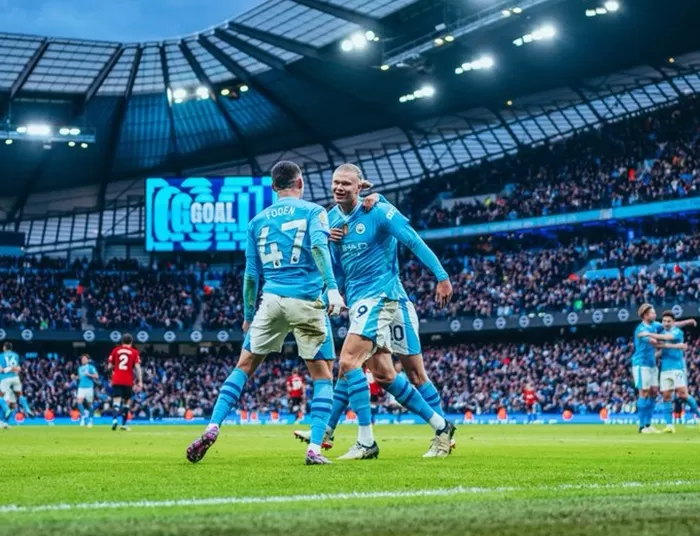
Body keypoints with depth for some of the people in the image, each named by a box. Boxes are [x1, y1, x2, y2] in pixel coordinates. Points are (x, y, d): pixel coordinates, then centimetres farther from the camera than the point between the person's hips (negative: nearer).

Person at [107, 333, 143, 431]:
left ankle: (115, 419, -30)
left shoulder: (116, 350, 7)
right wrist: (140, 381, -7)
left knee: (116, 401, -4)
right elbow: (137, 367, -6)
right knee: (126, 402, 13)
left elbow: (109, 366, 9)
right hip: (128, 381, 0)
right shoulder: (134, 352, 3)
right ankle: (124, 424, 14)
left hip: (116, 380, 0)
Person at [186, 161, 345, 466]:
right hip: (307, 302, -2)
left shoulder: (258, 220, 16)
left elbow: (251, 274, 16)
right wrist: (332, 288, -23)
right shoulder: (313, 211, 6)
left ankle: (212, 429, 0)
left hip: (272, 300, 2)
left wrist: (248, 315, 25)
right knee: (322, 376, 9)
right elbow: (318, 246, -14)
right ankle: (315, 448, -2)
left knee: (244, 366, 13)